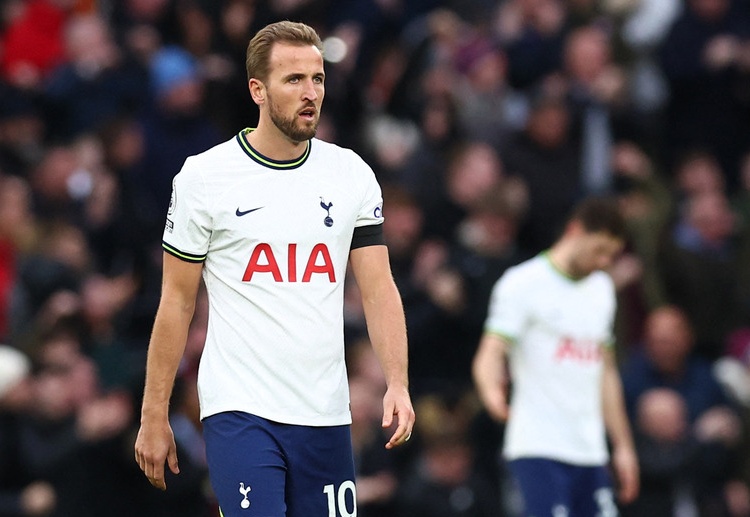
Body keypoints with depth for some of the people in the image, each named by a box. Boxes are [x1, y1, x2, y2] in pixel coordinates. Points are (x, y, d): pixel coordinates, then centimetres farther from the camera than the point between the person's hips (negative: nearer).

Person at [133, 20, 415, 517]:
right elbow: (177, 302, 2)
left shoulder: (352, 174, 7)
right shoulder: (205, 175, -2)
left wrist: (397, 383, -10)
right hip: (239, 412, -4)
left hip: (326, 415, 4)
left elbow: (378, 288, 5)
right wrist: (154, 415, 0)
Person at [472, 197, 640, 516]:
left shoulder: (602, 288, 18)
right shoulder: (524, 283, -6)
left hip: (590, 453, 7)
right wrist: (492, 391, -38)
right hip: (539, 447, -7)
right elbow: (490, 354, -15)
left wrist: (623, 445, 22)